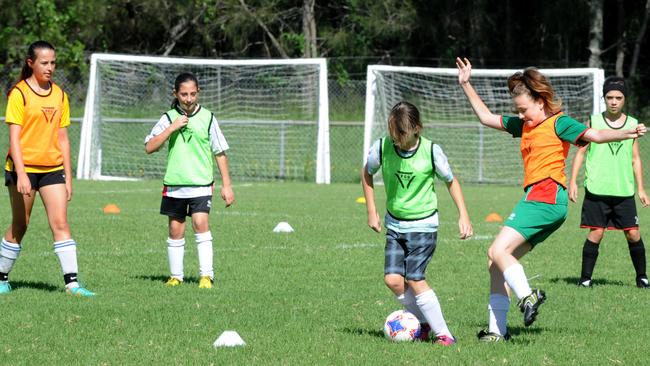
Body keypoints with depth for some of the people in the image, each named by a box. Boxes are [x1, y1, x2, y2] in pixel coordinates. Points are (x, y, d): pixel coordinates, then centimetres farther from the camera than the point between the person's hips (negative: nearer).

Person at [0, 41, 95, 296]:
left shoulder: (59, 95, 9)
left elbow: (62, 138, 13)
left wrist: (68, 176, 10)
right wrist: (21, 174, -20)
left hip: (52, 169, 4)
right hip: (24, 168, -4)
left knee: (60, 223, -7)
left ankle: (71, 282, -12)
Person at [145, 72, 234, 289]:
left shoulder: (207, 117, 3)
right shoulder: (169, 118, 4)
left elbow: (220, 153, 8)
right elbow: (149, 147, -4)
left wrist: (226, 185, 5)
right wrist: (172, 128, -13)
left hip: (201, 184, -2)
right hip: (174, 184, 2)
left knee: (201, 224, -16)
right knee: (175, 231, 7)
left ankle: (206, 276, -16)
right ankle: (176, 276, 18)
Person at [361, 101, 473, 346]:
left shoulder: (431, 151, -15)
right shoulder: (382, 148, -10)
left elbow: (451, 181, 2)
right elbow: (367, 174, 10)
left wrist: (463, 215, -4)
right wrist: (371, 212, 8)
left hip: (423, 224, -4)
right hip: (394, 224, 4)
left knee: (414, 278, -15)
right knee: (392, 279, -8)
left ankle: (443, 333, -6)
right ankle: (423, 322, 13)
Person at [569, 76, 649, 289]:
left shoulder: (632, 124, 9)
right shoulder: (594, 121, 3)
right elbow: (580, 152, 6)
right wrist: (573, 181, -3)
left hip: (624, 192, 2)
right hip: (596, 190, -2)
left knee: (633, 234, -1)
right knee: (596, 233, -5)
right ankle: (585, 278, 4)